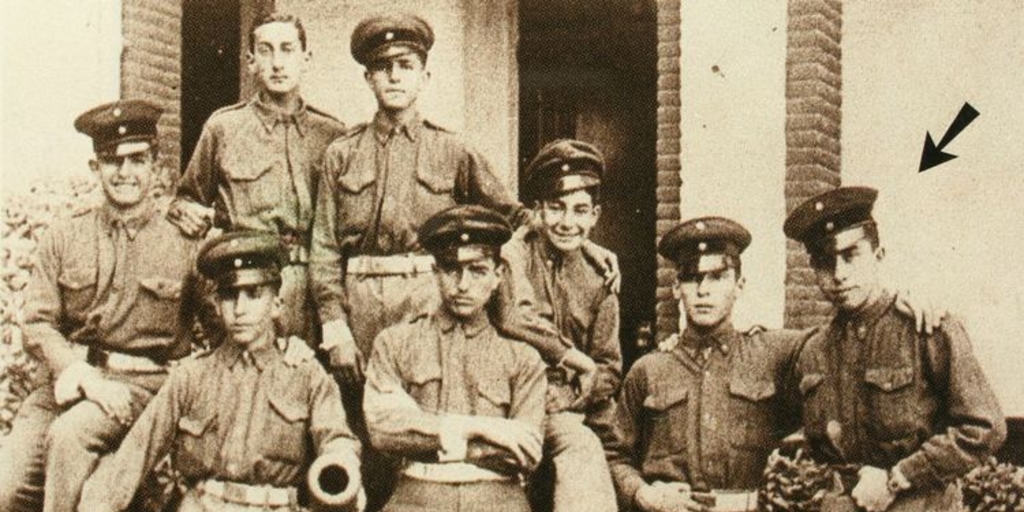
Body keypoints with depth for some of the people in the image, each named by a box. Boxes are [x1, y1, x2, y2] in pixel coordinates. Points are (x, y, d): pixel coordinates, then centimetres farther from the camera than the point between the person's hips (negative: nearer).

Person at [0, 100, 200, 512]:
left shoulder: (184, 245, 4)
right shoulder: (62, 238, 11)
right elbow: (36, 325, 4)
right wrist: (86, 375, -12)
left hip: (144, 383, -3)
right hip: (70, 378, 3)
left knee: (70, 433, -33)